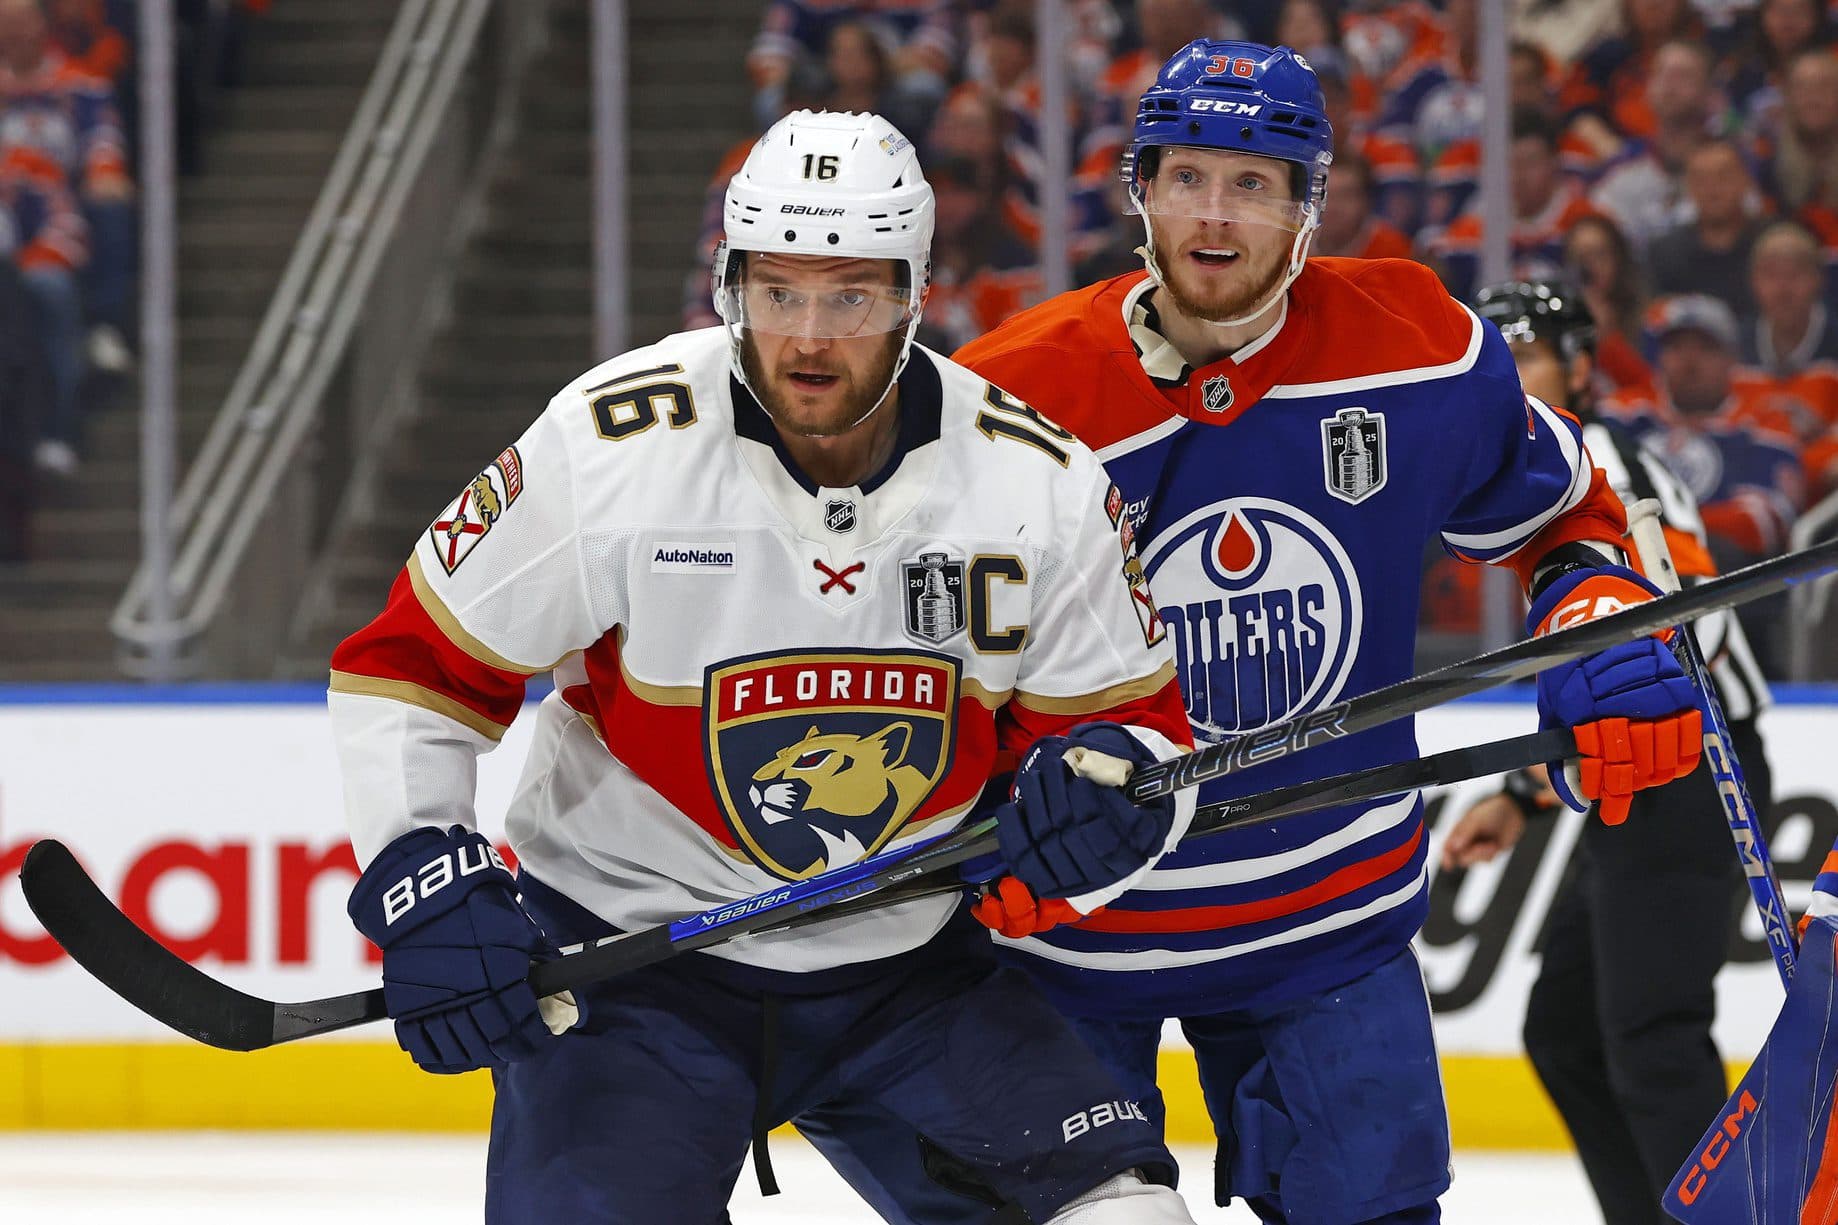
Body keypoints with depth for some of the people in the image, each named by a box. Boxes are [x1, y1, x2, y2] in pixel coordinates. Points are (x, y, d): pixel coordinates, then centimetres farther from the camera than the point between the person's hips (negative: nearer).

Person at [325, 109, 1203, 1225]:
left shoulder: (1040, 482, -8)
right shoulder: (609, 451, -15)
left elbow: (1141, 720, 1)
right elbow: (407, 670, -7)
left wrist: (1113, 781, -22)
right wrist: (421, 882, -19)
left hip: (907, 969, 3)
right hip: (623, 958, -3)